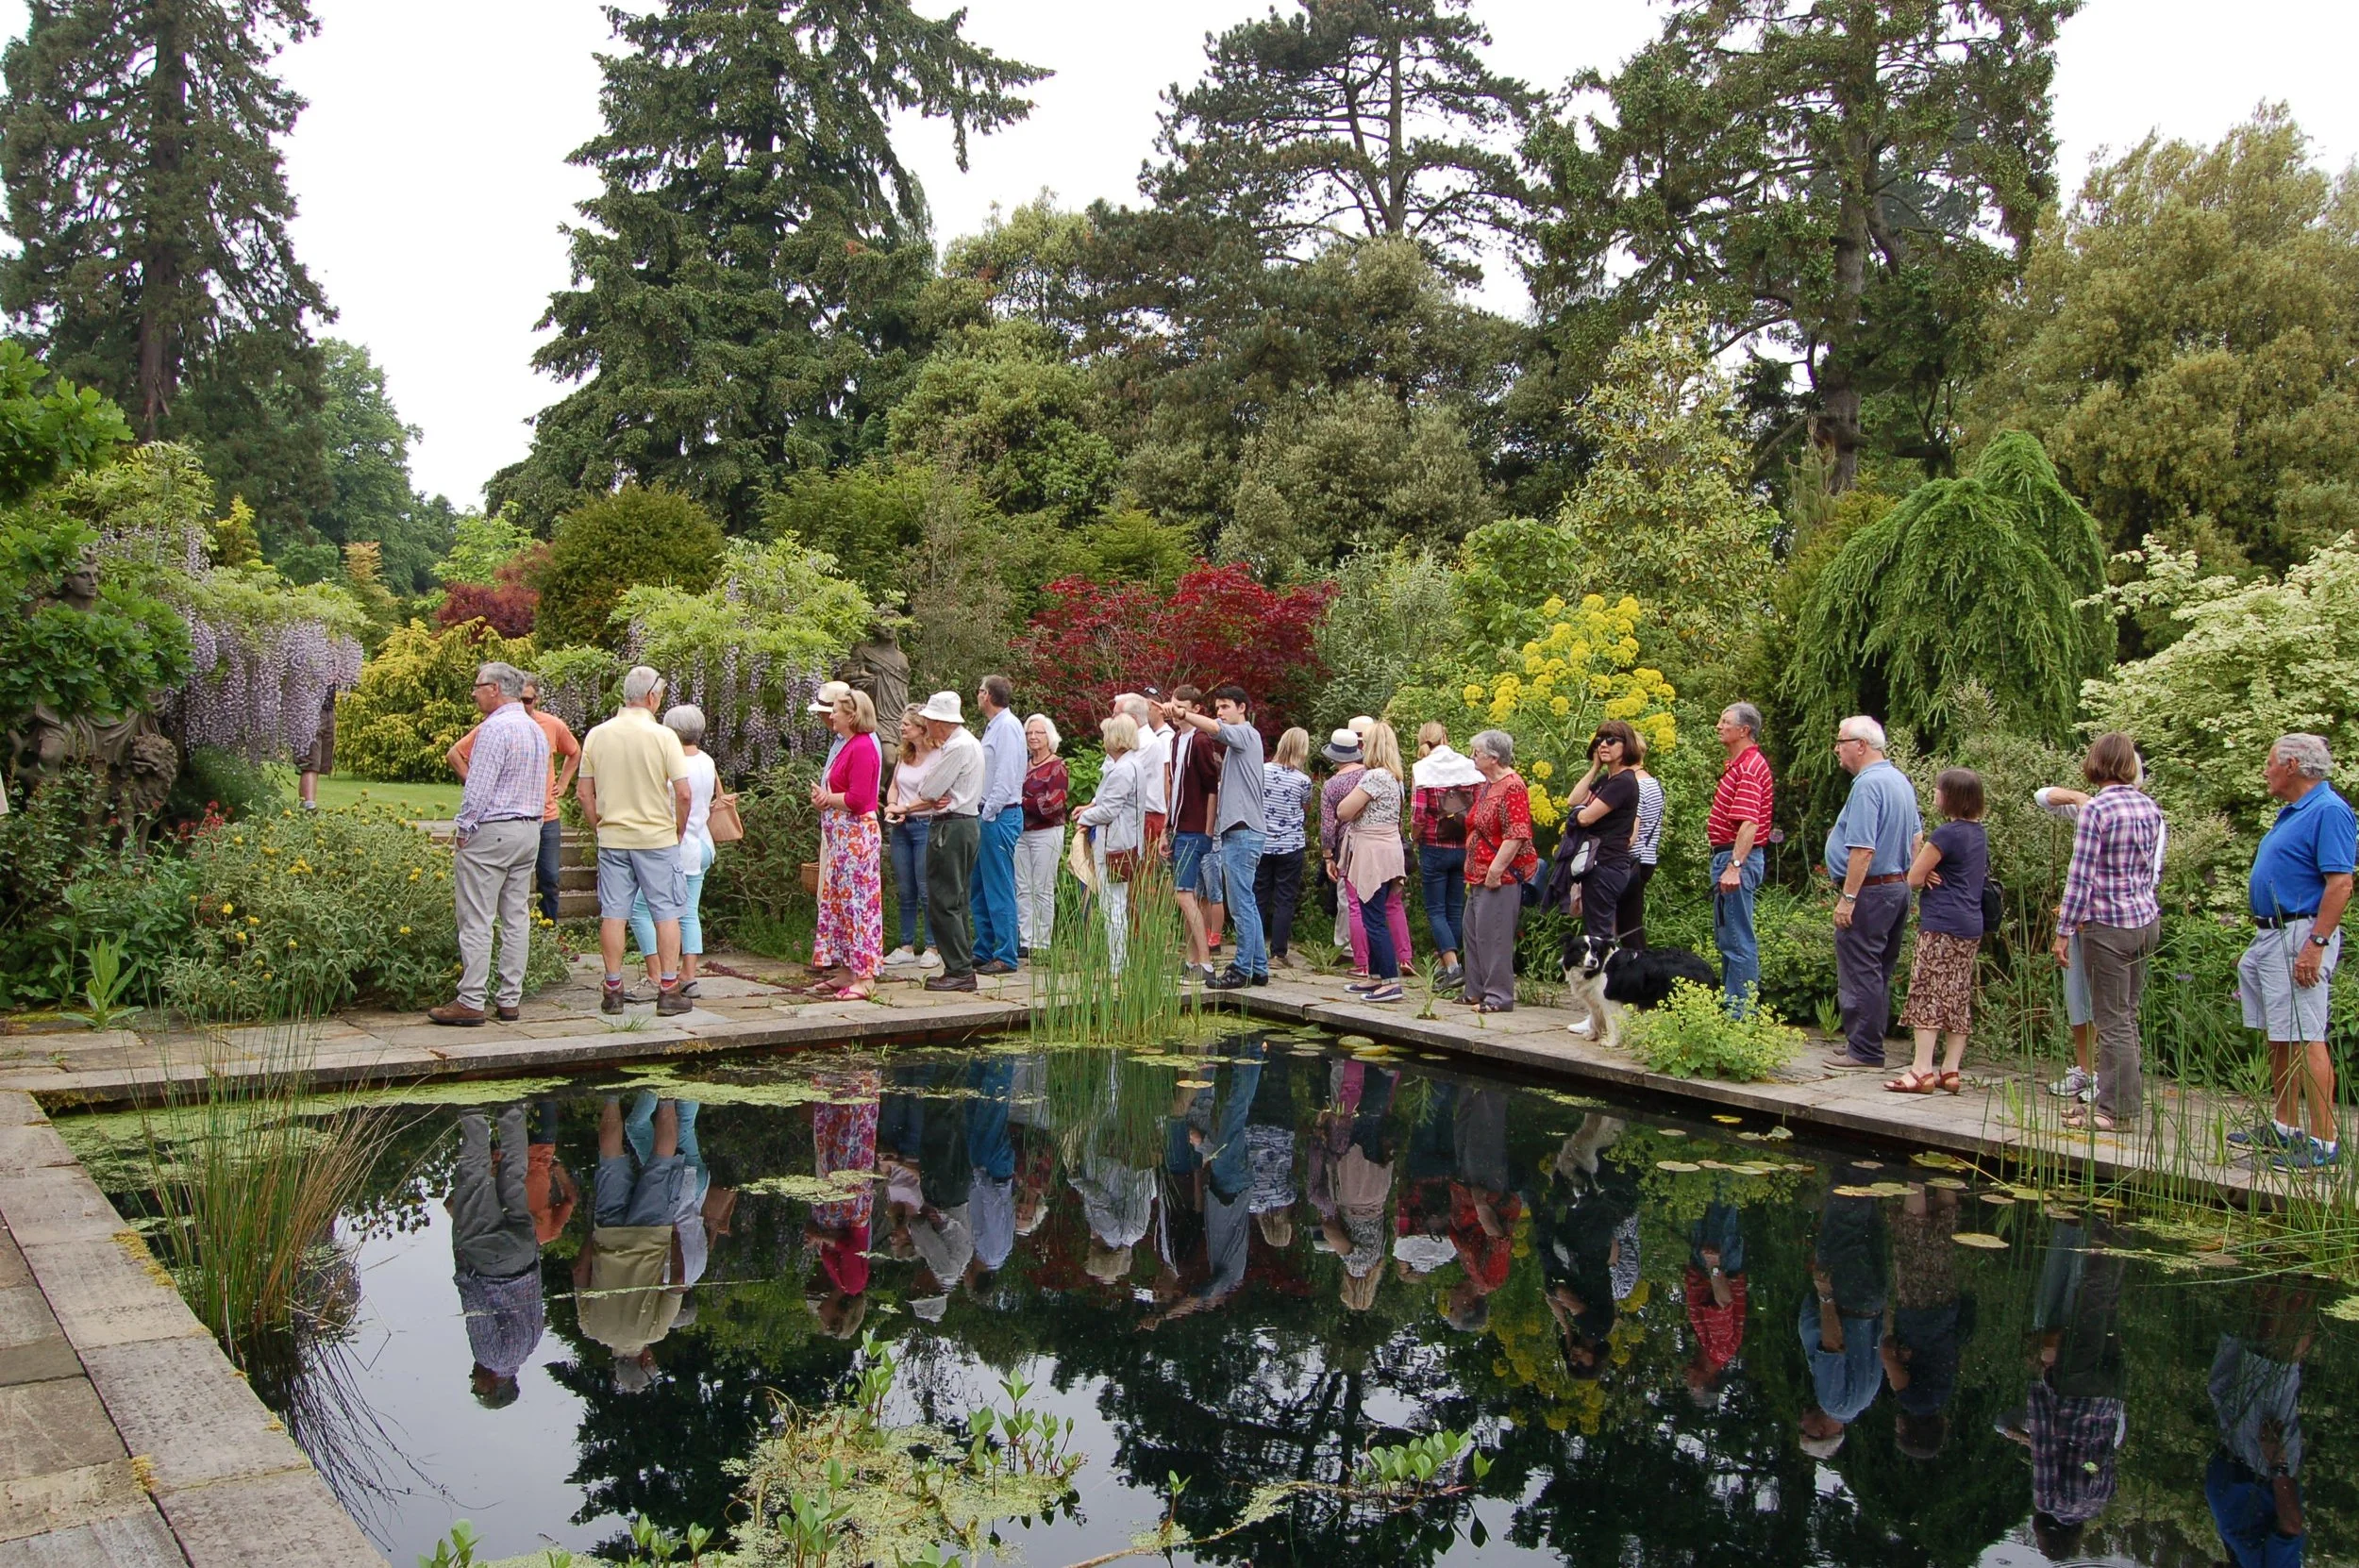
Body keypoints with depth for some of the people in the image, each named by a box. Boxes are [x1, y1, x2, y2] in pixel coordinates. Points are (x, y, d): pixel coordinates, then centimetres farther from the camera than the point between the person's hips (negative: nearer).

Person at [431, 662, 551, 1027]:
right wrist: (530, 825, 19)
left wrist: (464, 831, -10)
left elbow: (479, 786, -18)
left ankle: (471, 1002, -4)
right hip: (529, 831, 9)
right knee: (517, 918, 9)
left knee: (476, 920, -5)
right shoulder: (536, 730, 15)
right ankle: (511, 1000, 12)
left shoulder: (496, 728, -14)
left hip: (490, 832, -9)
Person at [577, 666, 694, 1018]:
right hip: (657, 837, -3)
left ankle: (613, 991, 11)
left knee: (613, 913, 8)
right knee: (667, 912, 5)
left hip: (612, 838, 3)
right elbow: (683, 793, -12)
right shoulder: (663, 736, -10)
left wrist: (600, 828, 15)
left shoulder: (597, 735, 1)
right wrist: (679, 831, 3)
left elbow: (584, 793, 4)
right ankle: (668, 991, 5)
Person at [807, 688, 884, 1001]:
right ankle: (846, 970, 20)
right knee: (836, 901, 13)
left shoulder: (863, 747, -15)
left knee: (857, 901, -8)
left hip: (856, 834, -11)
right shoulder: (849, 746, 17)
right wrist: (824, 797, 1)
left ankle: (865, 978, -5)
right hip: (840, 835, 11)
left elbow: (857, 798, -21)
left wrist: (827, 798, -7)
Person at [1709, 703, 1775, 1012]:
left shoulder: (1748, 769, -17)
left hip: (1737, 857, -11)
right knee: (1726, 937, 17)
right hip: (1728, 856, 11)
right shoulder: (1738, 764, 17)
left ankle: (1741, 1012, -5)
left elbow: (1749, 824, -26)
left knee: (1737, 940, -8)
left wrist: (1734, 866, -32)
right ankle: (1730, 1003, 25)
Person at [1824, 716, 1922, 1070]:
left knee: (1859, 973, -4)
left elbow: (1862, 849, -24)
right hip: (1898, 887, 10)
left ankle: (1863, 1050, -1)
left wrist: (1848, 898, -22)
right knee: (1879, 972, 15)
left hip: (1869, 890, -10)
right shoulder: (1901, 780, 13)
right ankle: (1870, 1043, 21)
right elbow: (1916, 836, 19)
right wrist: (1909, 877, 22)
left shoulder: (1867, 785, -19)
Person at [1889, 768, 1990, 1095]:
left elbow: (1914, 879, -10)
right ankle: (1951, 1071, 12)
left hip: (1941, 925, -9)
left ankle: (1922, 1071, -11)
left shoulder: (1946, 834, -14)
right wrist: (1931, 873, 2)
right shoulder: (1979, 833, 13)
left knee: (1927, 995, -7)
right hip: (1971, 925, 9)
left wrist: (1917, 847, 7)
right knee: (1959, 999, 9)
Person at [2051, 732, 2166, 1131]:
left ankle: (2117, 1108, 6)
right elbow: (2147, 869, 14)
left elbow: (2080, 876, -16)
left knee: (2113, 1021, 0)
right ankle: (2114, 1099, 21)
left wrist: (2064, 931, -11)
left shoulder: (2096, 809, -15)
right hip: (2146, 919, 7)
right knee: (2125, 1015, 14)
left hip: (2108, 925, -7)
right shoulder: (2150, 808, 7)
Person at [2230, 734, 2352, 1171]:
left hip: (2299, 938, -10)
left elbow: (2340, 884, -20)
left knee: (2306, 1040, -9)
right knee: (2278, 1038, 14)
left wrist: (2316, 944, -24)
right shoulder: (2291, 812, 17)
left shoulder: (2330, 812, -13)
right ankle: (2284, 1126, 23)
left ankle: (2324, 1141, -6)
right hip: (2270, 935, 10)